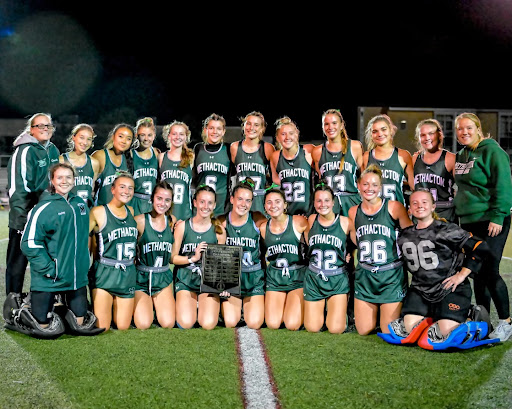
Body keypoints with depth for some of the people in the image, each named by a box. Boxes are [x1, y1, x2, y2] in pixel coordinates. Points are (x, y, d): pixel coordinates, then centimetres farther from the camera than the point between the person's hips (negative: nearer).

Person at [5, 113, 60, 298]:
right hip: (25, 220, -7)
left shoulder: (53, 150, 9)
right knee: (18, 262, 5)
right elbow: (17, 187, -17)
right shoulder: (25, 151, -13)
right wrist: (23, 218, -20)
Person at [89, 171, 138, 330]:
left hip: (128, 275, 5)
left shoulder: (131, 211, 11)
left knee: (123, 327, 7)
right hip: (104, 274, -5)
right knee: (102, 328, -6)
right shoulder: (98, 212, -8)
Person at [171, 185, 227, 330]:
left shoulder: (219, 230, 1)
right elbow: (172, 257, -2)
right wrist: (193, 258, -17)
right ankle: (188, 306, 16)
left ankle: (201, 306, 17)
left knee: (208, 324, -18)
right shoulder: (182, 227, -2)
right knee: (186, 324, -19)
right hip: (185, 281, -1)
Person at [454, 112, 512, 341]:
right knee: (477, 273, 11)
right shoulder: (462, 155, 15)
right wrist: (457, 215, 18)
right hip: (469, 221, 8)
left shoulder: (492, 151, -9)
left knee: (489, 271, -10)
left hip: (491, 221, -8)